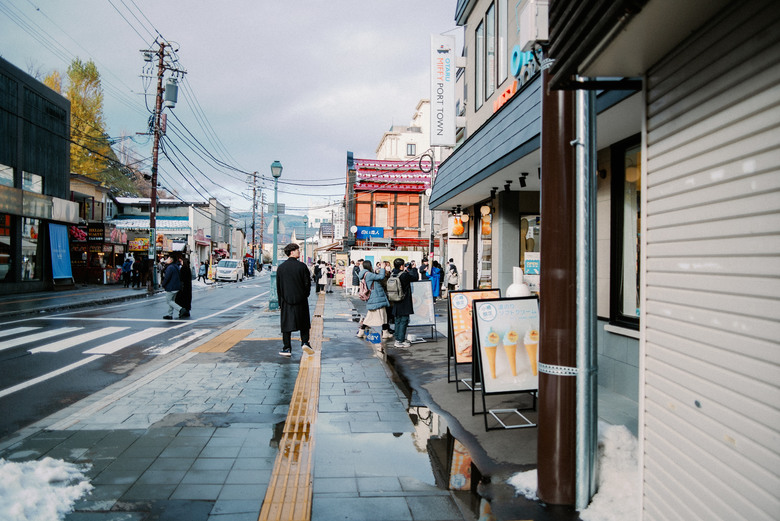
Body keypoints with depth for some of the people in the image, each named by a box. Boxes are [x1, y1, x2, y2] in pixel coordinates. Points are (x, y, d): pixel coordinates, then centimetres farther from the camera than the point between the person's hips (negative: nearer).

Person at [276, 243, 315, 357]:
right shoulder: (302, 266, -7)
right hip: (301, 300, -1)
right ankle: (305, 342, 0)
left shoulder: (281, 267, 1)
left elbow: (278, 286, 4)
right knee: (304, 323, 13)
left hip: (286, 301, 2)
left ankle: (287, 349, 8)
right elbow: (307, 283, -6)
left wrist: (280, 302, 10)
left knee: (286, 325, 7)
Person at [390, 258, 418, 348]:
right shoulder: (404, 275, -18)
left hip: (396, 302, 7)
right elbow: (415, 278, -5)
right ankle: (400, 341, 0)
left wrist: (405, 272, 19)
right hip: (404, 303, -7)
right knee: (404, 321, -1)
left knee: (398, 321, 15)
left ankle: (397, 339, 21)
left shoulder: (392, 275, 2)